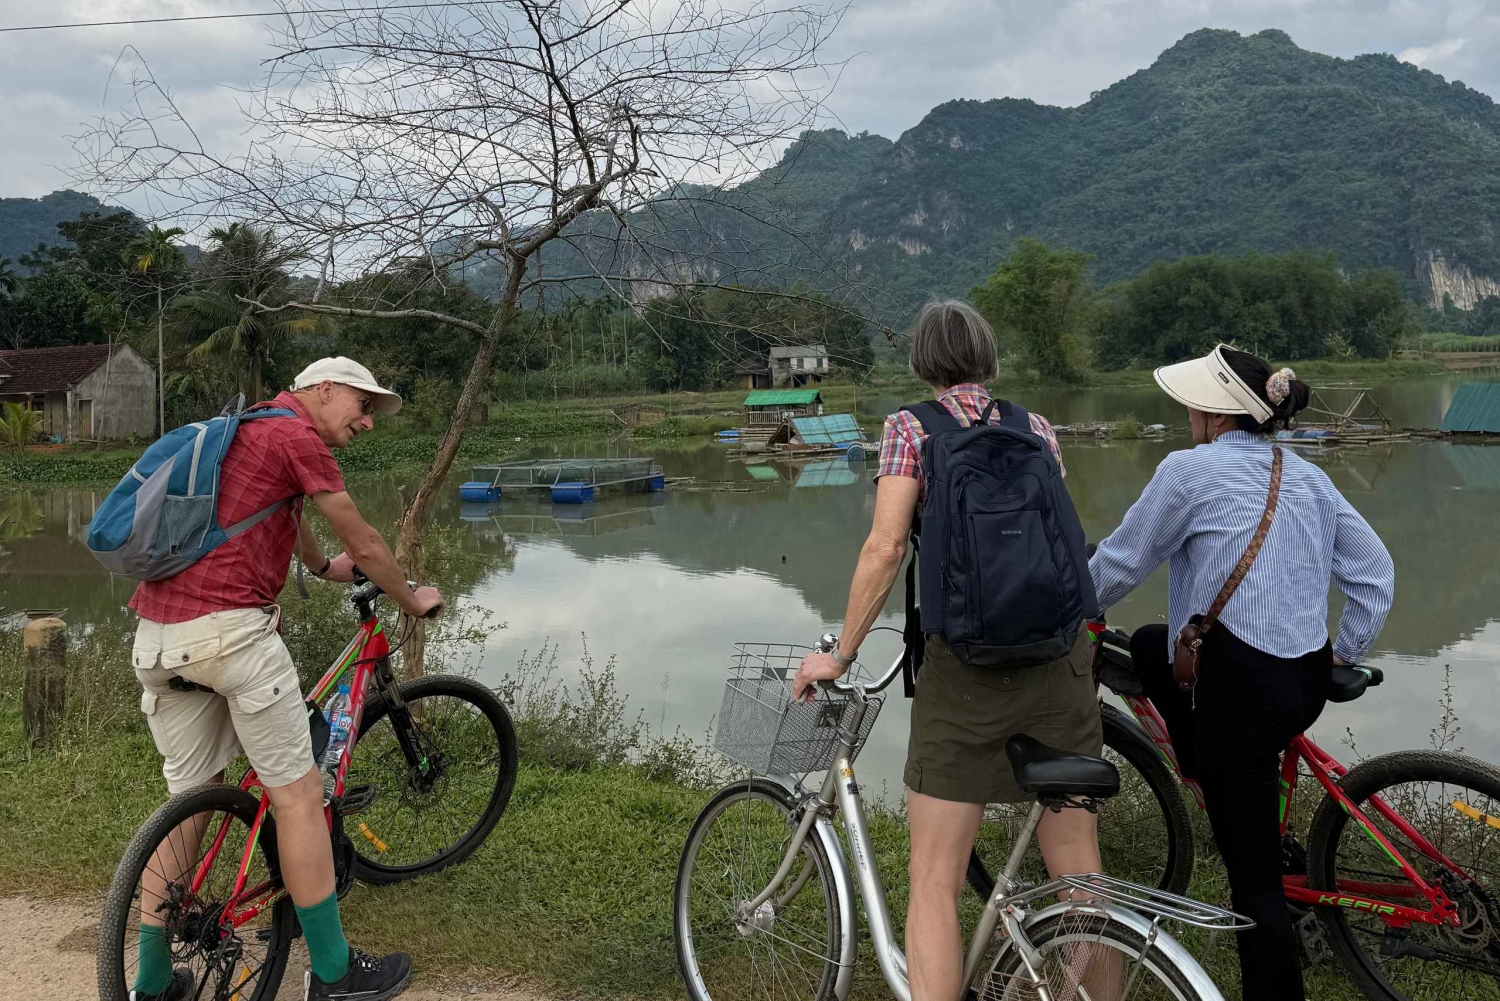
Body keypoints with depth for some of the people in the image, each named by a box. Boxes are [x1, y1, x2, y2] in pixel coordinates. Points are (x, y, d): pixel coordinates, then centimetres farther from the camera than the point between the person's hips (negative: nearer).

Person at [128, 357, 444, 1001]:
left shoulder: (246, 430, 24)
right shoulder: (296, 434, -5)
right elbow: (364, 545, -1)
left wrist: (324, 568, 58)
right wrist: (413, 600, 15)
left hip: (156, 635, 9)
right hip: (229, 629, -9)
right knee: (298, 795, 0)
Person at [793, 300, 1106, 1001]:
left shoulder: (911, 427, 0)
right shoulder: (1037, 428, 12)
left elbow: (886, 549, -10)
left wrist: (840, 656, -2)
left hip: (966, 662, -4)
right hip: (1060, 653, 5)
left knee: (934, 883, 3)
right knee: (1078, 871, 16)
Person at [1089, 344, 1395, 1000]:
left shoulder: (1191, 469, -10)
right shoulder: (1308, 476, 10)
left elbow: (1119, 564, -3)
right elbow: (1375, 572, 11)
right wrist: (1344, 654, 20)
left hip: (1243, 687, -8)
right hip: (1309, 680, 8)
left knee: (1254, 877, 3)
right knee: (1150, 645, 28)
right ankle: (1217, 785, 31)